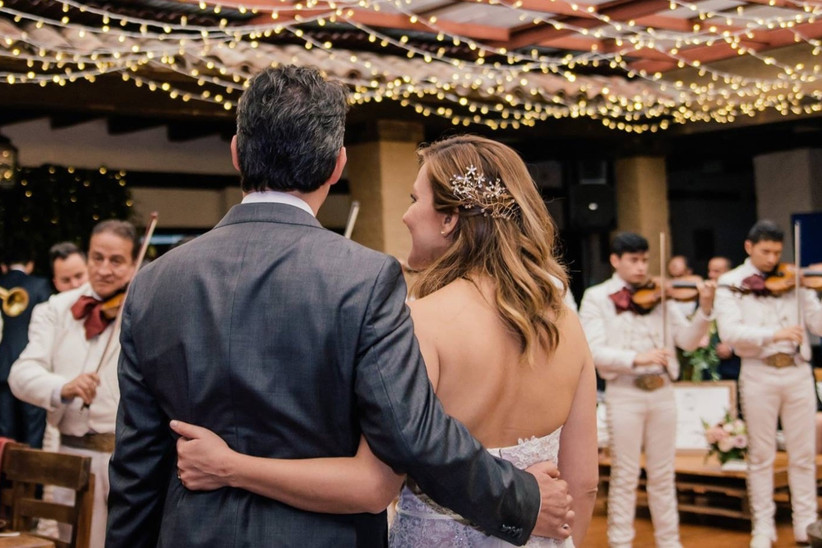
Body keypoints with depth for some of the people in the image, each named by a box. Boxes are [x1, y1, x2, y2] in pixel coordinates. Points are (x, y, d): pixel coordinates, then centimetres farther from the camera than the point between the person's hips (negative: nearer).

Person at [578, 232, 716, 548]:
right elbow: (594, 351, -14)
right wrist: (636, 358, -28)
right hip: (624, 394, -3)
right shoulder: (596, 298, -3)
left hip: (662, 392, 4)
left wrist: (705, 310, -14)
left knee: (663, 474, 13)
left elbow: (687, 341, 2)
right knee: (625, 476, 3)